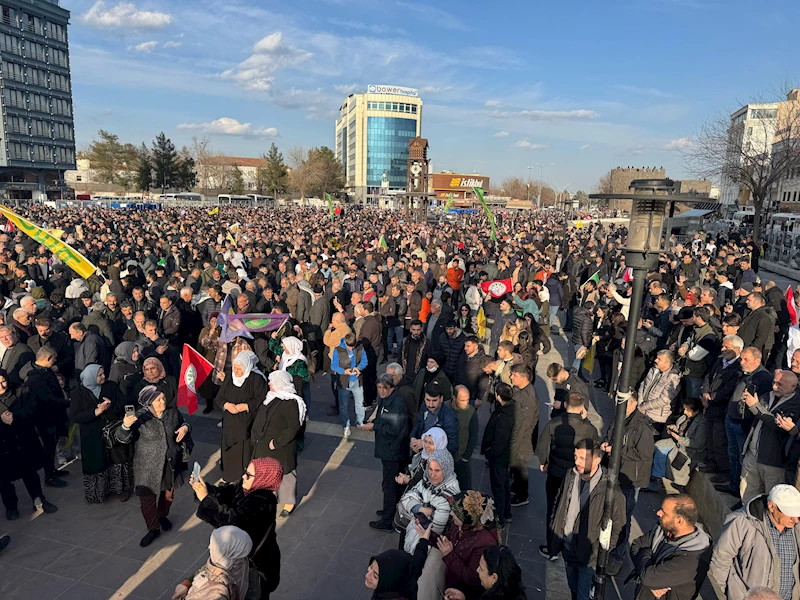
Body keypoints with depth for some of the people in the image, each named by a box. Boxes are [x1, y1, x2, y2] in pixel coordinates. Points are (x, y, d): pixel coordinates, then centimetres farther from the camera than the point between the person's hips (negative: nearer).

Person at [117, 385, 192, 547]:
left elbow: (183, 424, 13)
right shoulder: (140, 417, -18)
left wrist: (185, 427, -11)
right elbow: (123, 439, -20)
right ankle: (153, 529, 29)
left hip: (170, 464, 4)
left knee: (168, 494, 22)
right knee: (147, 499, 7)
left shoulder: (173, 413, -5)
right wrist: (125, 426, -41)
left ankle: (163, 516, 51)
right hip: (148, 467, -3)